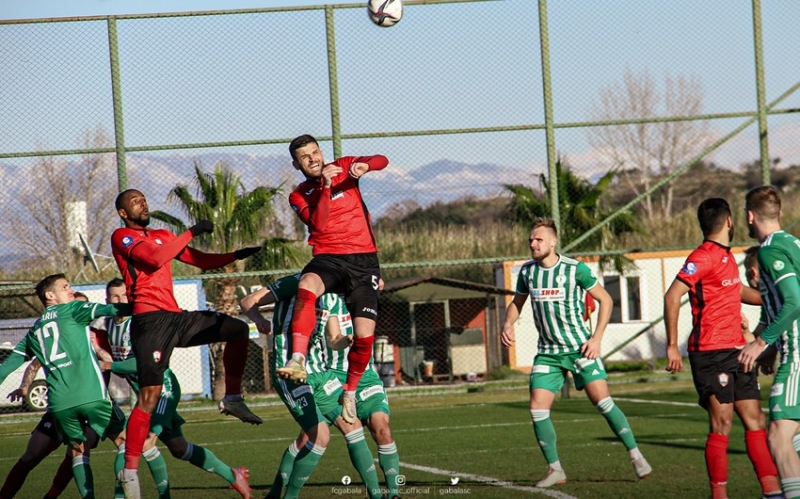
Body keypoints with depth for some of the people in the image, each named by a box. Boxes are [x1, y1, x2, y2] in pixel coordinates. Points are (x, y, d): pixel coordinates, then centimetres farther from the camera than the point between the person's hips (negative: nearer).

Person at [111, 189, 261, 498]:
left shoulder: (163, 236, 23)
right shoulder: (122, 237, -1)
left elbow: (202, 260, 22)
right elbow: (155, 258, -18)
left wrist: (234, 256, 7)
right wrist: (191, 233, -12)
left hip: (175, 317, 8)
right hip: (150, 319, -8)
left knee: (238, 330, 10)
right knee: (150, 395, -16)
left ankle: (232, 399, 16)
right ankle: (130, 470, -16)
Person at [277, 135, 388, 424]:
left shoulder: (343, 167, 11)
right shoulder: (299, 196, 11)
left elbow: (381, 161, -4)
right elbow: (318, 223, -8)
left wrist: (365, 165, -25)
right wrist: (325, 186, -16)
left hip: (363, 261, 0)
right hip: (328, 258, 0)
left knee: (364, 336, -11)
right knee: (307, 285, -38)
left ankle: (350, 392, 15)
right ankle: (298, 360, -47)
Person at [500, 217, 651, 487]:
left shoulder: (575, 269, -11)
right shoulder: (527, 271, 2)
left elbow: (605, 299, -2)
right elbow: (516, 303, 18)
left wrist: (597, 338, -10)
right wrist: (508, 324, -4)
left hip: (580, 347, -4)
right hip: (547, 352, 4)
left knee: (602, 400, -14)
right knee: (537, 409, -7)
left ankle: (636, 456, -3)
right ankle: (555, 470, 5)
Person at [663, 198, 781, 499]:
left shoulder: (726, 257, 16)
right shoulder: (704, 257, -12)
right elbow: (672, 296, -18)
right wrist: (672, 346, -21)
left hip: (736, 352, 9)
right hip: (711, 354, -9)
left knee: (755, 421, 6)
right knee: (721, 425, -8)